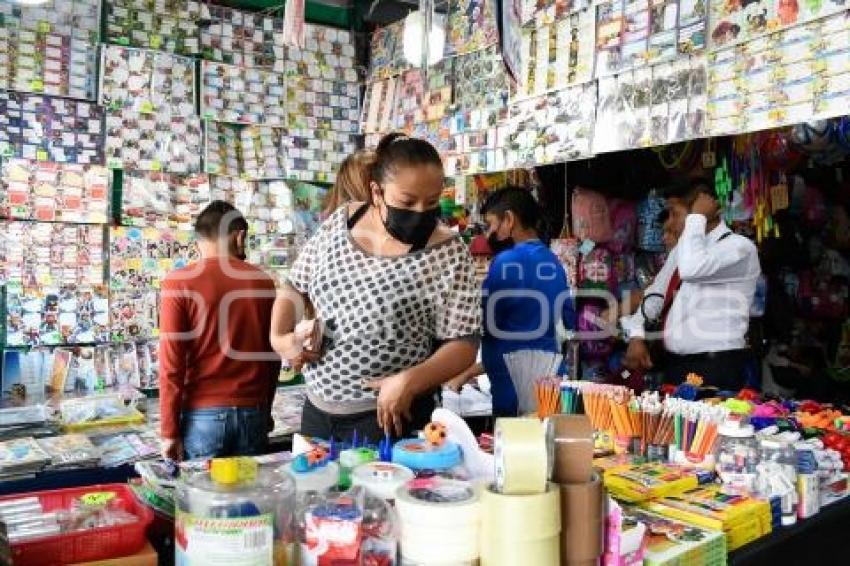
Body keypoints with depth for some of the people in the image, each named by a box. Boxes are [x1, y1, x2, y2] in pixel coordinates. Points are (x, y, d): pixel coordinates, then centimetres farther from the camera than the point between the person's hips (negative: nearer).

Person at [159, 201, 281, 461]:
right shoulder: (263, 281, 3)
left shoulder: (179, 283, -6)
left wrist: (170, 431, -2)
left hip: (204, 414, -2)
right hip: (253, 412, 3)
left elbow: (172, 362, -8)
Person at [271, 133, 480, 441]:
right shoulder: (339, 223, -2)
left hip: (388, 417, -5)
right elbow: (296, 288, 9)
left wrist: (410, 381, -27)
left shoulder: (447, 253, -15)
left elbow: (464, 344, -13)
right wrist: (279, 337, -7)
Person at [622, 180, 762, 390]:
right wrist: (636, 336, -1)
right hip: (675, 364, 7)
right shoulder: (681, 248, 14)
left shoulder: (739, 246, -9)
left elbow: (692, 269, -28)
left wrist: (697, 217, -15)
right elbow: (656, 293, 14)